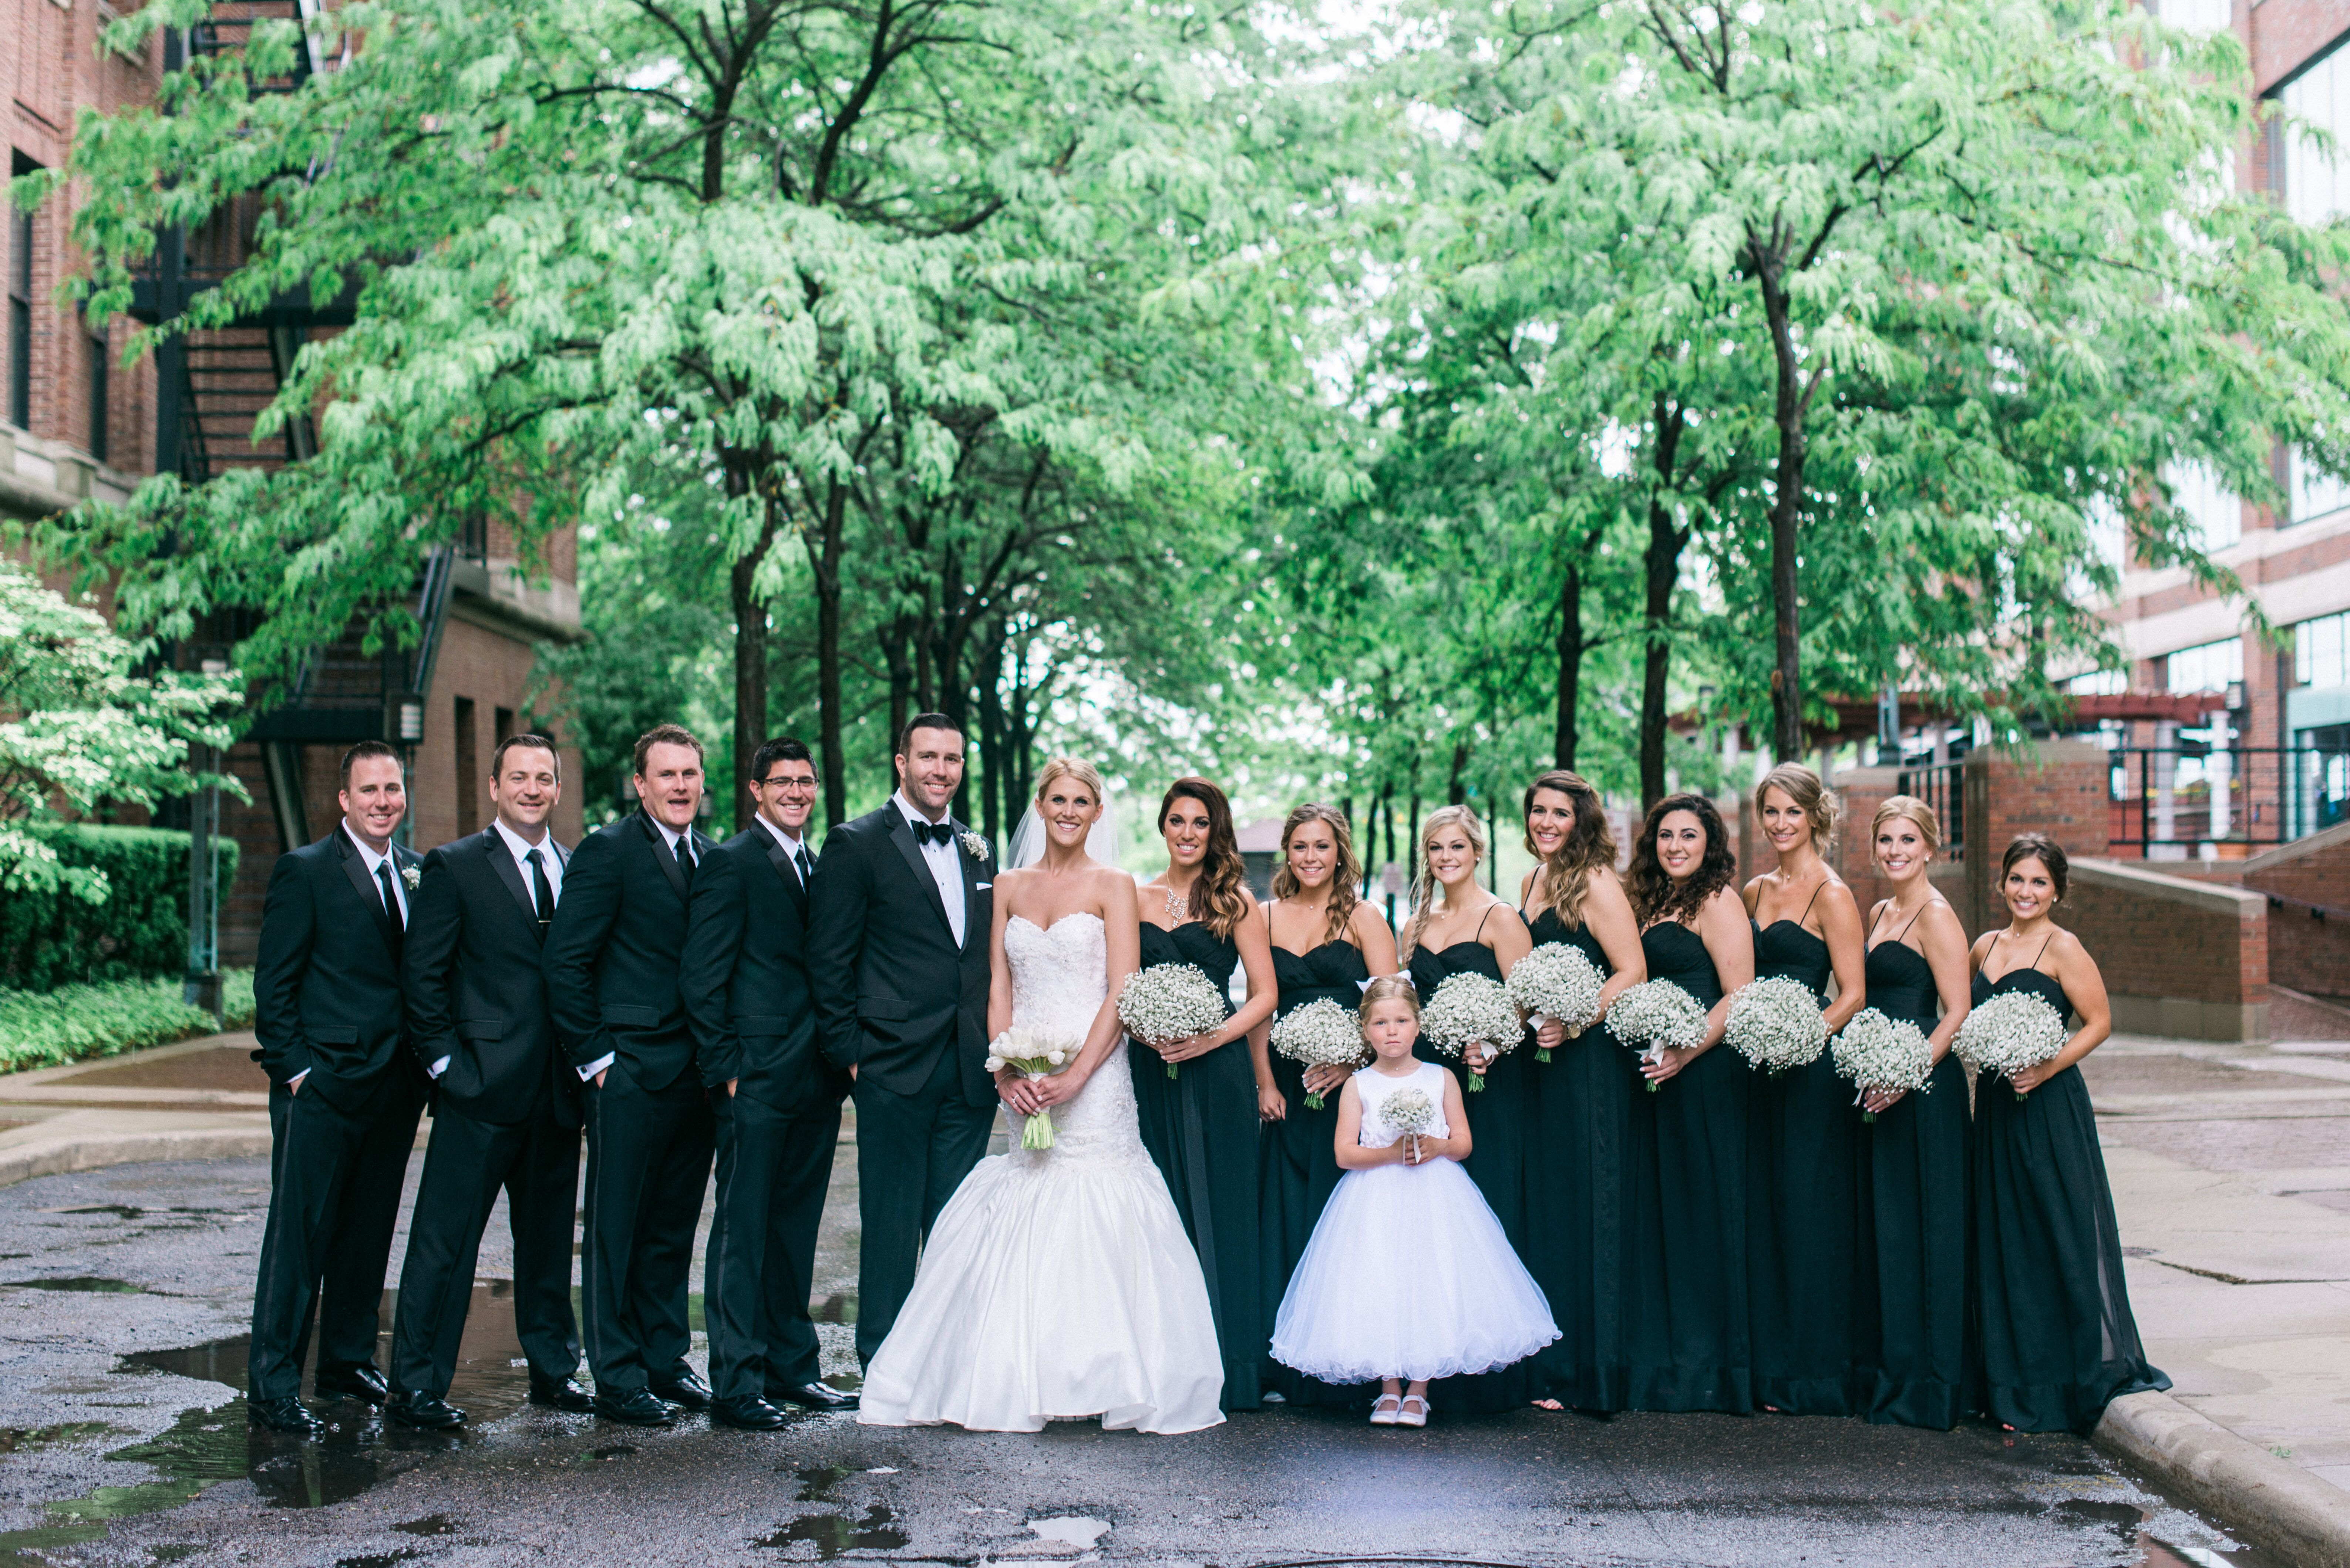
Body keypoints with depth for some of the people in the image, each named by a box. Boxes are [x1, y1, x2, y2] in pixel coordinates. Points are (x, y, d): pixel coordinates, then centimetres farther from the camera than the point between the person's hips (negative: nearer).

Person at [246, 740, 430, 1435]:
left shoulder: (417, 873, 12)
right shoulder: (304, 872, -4)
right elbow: (273, 982, -6)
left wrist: (426, 1064, 8)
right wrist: (294, 1070, -11)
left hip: (395, 1086, 6)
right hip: (322, 1088, -6)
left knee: (369, 1231, 13)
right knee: (300, 1232, -4)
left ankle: (349, 1363, 25)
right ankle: (272, 1385, 1)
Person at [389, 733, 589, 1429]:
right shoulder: (454, 868, -1)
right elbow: (422, 974, -3)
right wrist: (446, 1062, -8)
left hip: (557, 1086, 5)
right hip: (482, 1083, -4)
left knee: (549, 1235, 14)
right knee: (446, 1239, -2)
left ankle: (554, 1370, 26)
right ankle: (416, 1387, 3)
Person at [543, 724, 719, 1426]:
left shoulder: (711, 857, 13)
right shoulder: (608, 851, -7)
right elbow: (564, 962, -9)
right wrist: (595, 1057, -10)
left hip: (696, 1072, 6)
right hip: (631, 1071, -6)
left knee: (673, 1228, 13)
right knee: (615, 1229, 2)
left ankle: (665, 1361, 23)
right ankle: (617, 1380, 8)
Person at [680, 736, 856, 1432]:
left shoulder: (818, 865, 16)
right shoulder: (732, 863, -6)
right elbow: (701, 978, -10)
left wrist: (841, 1061, 11)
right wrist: (725, 1068, -13)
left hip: (816, 1084, 7)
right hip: (757, 1083, -7)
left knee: (795, 1231, 13)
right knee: (743, 1232, -2)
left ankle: (791, 1368, 22)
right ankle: (736, 1384, 2)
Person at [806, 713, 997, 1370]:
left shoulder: (978, 851, 15)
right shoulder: (856, 845, -3)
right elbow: (828, 962, -5)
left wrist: (995, 1053, 9)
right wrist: (850, 1054, -9)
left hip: (968, 1072, 5)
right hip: (895, 1070, -5)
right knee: (891, 1225, 0)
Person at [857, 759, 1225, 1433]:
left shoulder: (1113, 886, 2)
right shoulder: (1009, 888, 13)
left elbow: (1122, 994, -6)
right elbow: (999, 991, 10)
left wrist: (1076, 1076, -16)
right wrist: (1006, 1072, -6)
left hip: (1093, 1074, -4)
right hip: (1023, 1083, 4)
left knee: (1094, 1218, -8)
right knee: (1018, 1225, 1)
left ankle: (1102, 1376, 0)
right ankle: (1022, 1379, 7)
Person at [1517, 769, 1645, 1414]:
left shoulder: (1595, 884, -10)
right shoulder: (1533, 882, 15)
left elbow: (1632, 972, -15)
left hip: (1591, 1063, -8)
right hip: (1542, 1063, 8)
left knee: (1585, 1209, -3)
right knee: (1544, 1210, 9)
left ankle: (1590, 1375, 3)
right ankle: (1551, 1366, 16)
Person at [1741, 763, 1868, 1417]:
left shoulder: (1832, 895, -7)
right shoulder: (1755, 892, 14)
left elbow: (1854, 994, -11)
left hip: (1812, 1068, -7)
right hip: (1759, 1067, 7)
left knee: (1809, 1210, -3)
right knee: (1760, 1210, 8)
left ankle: (1816, 1372, 6)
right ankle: (1772, 1366, 16)